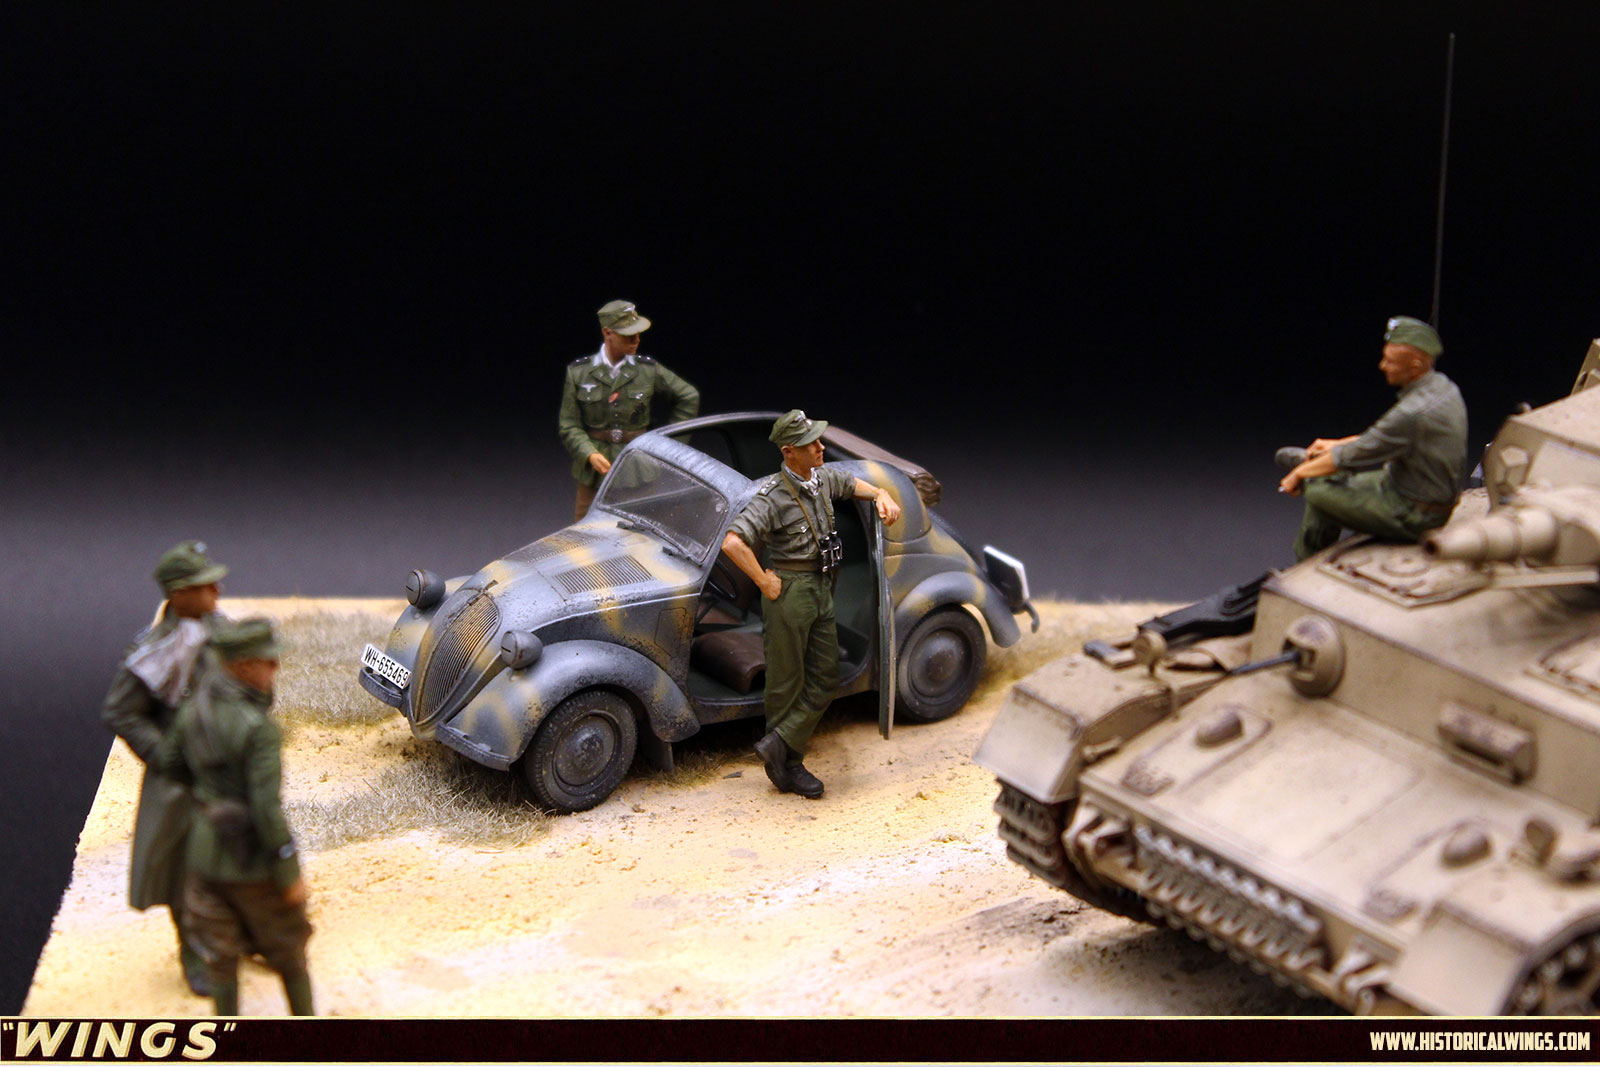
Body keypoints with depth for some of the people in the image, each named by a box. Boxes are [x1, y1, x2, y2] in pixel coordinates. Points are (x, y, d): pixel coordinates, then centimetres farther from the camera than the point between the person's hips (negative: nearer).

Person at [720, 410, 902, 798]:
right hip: (789, 590, -8)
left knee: (826, 677, 7)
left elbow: (853, 484, 26)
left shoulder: (822, 478, 4)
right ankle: (787, 767, 13)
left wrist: (882, 496, 6)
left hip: (821, 590, 8)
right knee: (787, 682, 3)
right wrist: (765, 583, -21)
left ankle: (779, 745, 11)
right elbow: (733, 543, -29)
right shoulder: (773, 496, -20)